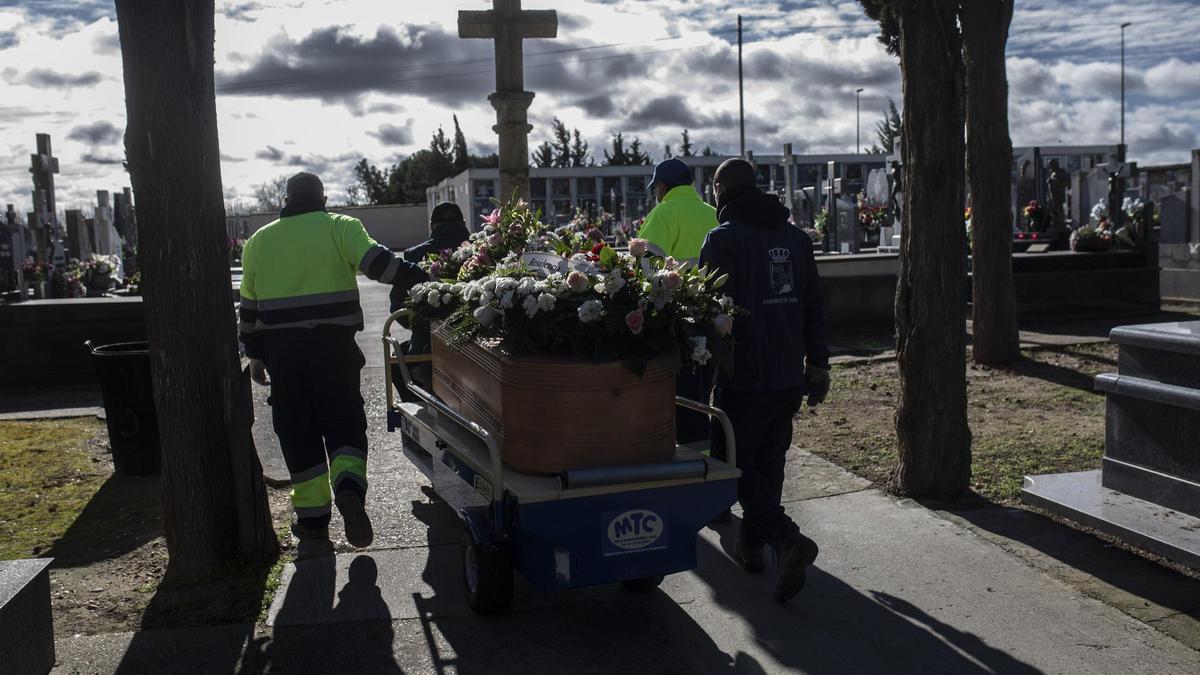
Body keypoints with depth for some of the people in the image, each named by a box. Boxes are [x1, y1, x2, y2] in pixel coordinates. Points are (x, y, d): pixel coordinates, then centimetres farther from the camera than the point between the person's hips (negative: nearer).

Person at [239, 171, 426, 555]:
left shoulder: (259, 241, 13)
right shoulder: (341, 227, 2)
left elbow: (250, 306, 15)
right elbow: (378, 262, -14)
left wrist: (255, 356, 22)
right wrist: (425, 278, -16)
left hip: (282, 350, 2)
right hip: (334, 345, -2)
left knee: (298, 433, 10)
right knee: (344, 423, 8)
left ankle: (312, 522, 12)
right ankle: (349, 487, -18)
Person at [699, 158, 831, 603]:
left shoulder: (722, 239, -10)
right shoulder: (796, 237, 12)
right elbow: (813, 307, 14)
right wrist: (817, 363, 20)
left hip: (744, 378, -7)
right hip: (789, 376, 7)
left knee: (737, 464, 3)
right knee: (769, 463, 16)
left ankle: (788, 539, -14)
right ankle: (752, 545, 27)